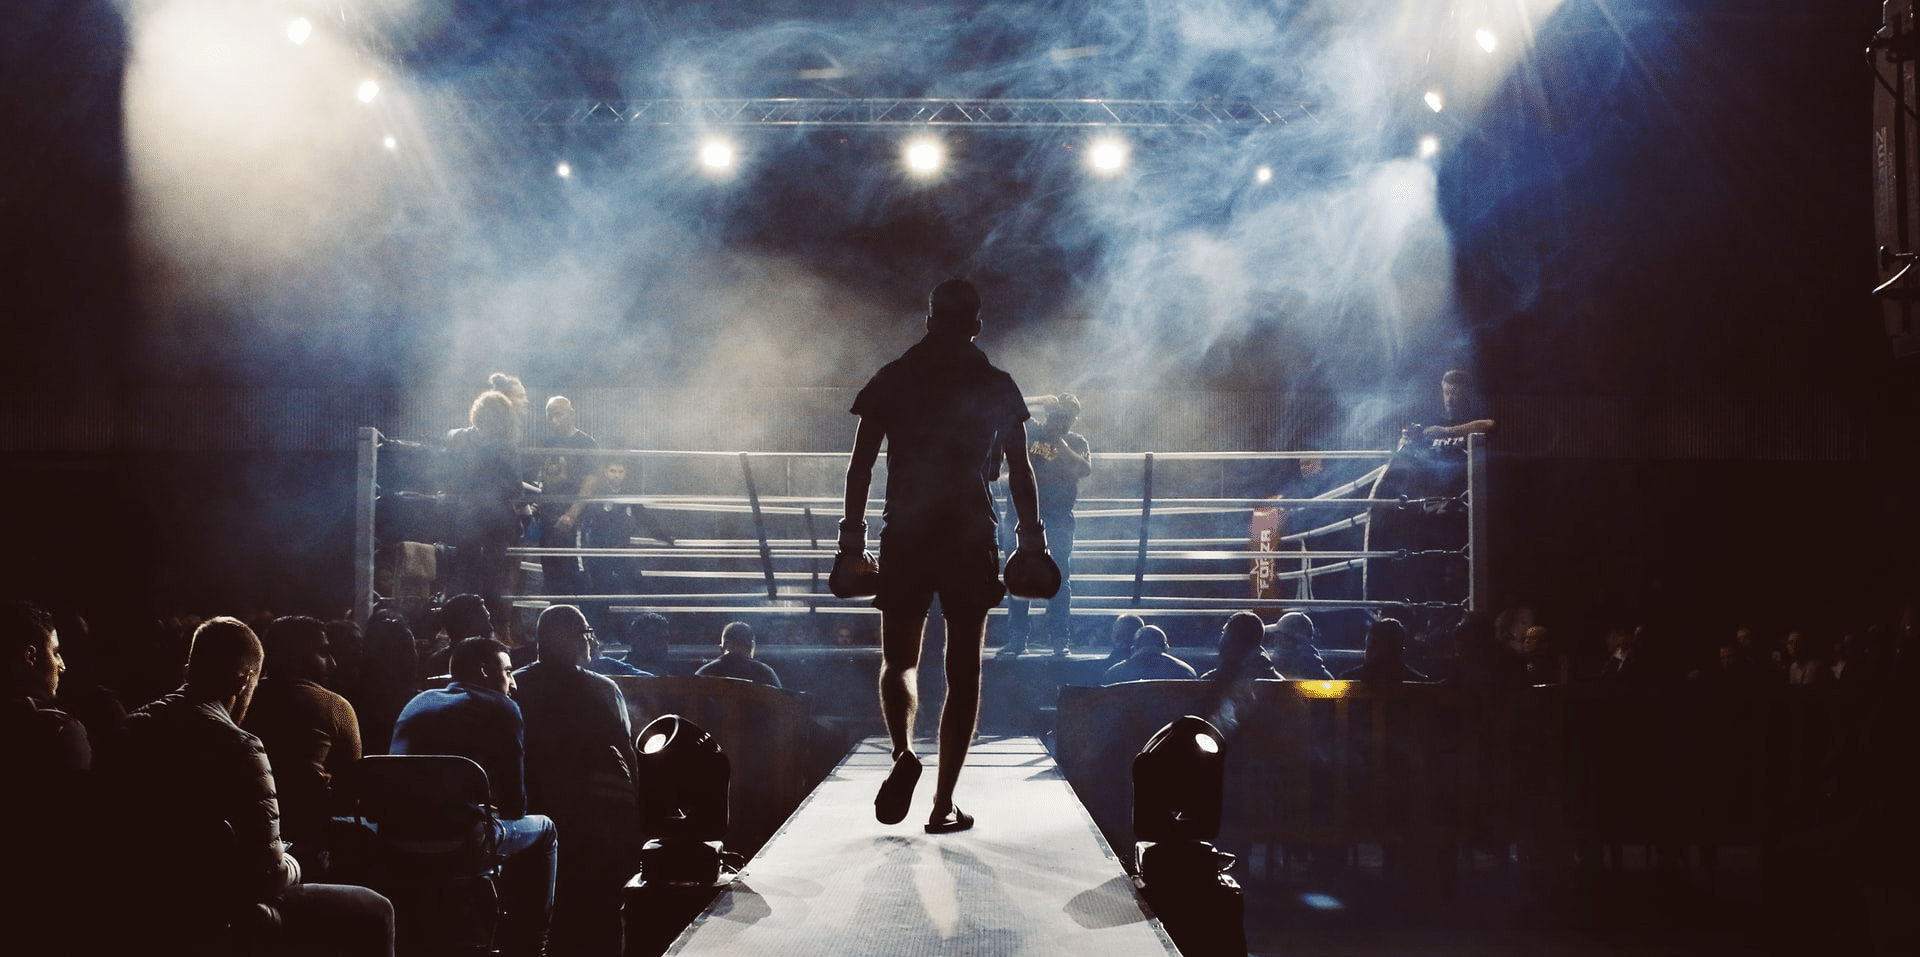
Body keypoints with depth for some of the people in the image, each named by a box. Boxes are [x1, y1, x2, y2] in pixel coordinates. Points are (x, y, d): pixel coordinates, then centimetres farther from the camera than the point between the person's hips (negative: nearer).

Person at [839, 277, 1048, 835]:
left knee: (898, 662, 14)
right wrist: (1032, 539, 10)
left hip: (906, 538, 1)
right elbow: (1019, 470, 3)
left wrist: (853, 538, 7)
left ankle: (903, 753, -15)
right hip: (973, 539, 0)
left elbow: (861, 465, 2)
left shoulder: (891, 380, 5)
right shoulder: (997, 386, 4)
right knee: (963, 673, 6)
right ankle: (944, 805, 4)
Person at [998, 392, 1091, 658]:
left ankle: (1060, 640, 1)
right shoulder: (1030, 431, 9)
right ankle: (1016, 640, 6)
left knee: (1059, 580, -3)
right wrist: (1038, 401, -3)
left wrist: (1060, 443, -12)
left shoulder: (1076, 442, 8)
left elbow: (1085, 469, -9)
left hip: (1058, 519, -1)